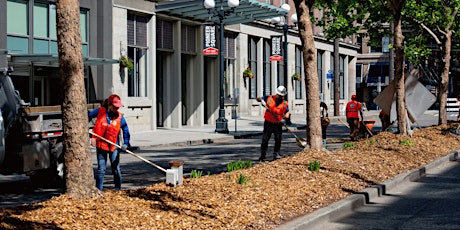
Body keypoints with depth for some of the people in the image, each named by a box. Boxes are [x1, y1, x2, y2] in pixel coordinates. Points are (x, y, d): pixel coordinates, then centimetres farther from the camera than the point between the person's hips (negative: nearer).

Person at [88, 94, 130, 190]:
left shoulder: (119, 116, -4)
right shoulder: (100, 111, -7)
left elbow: (125, 129, 2)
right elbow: (88, 116, 8)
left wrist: (125, 143, -7)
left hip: (114, 145, 1)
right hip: (101, 144, -1)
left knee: (116, 169, 5)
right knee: (101, 169, 3)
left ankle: (118, 189, 17)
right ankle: (98, 190, 10)